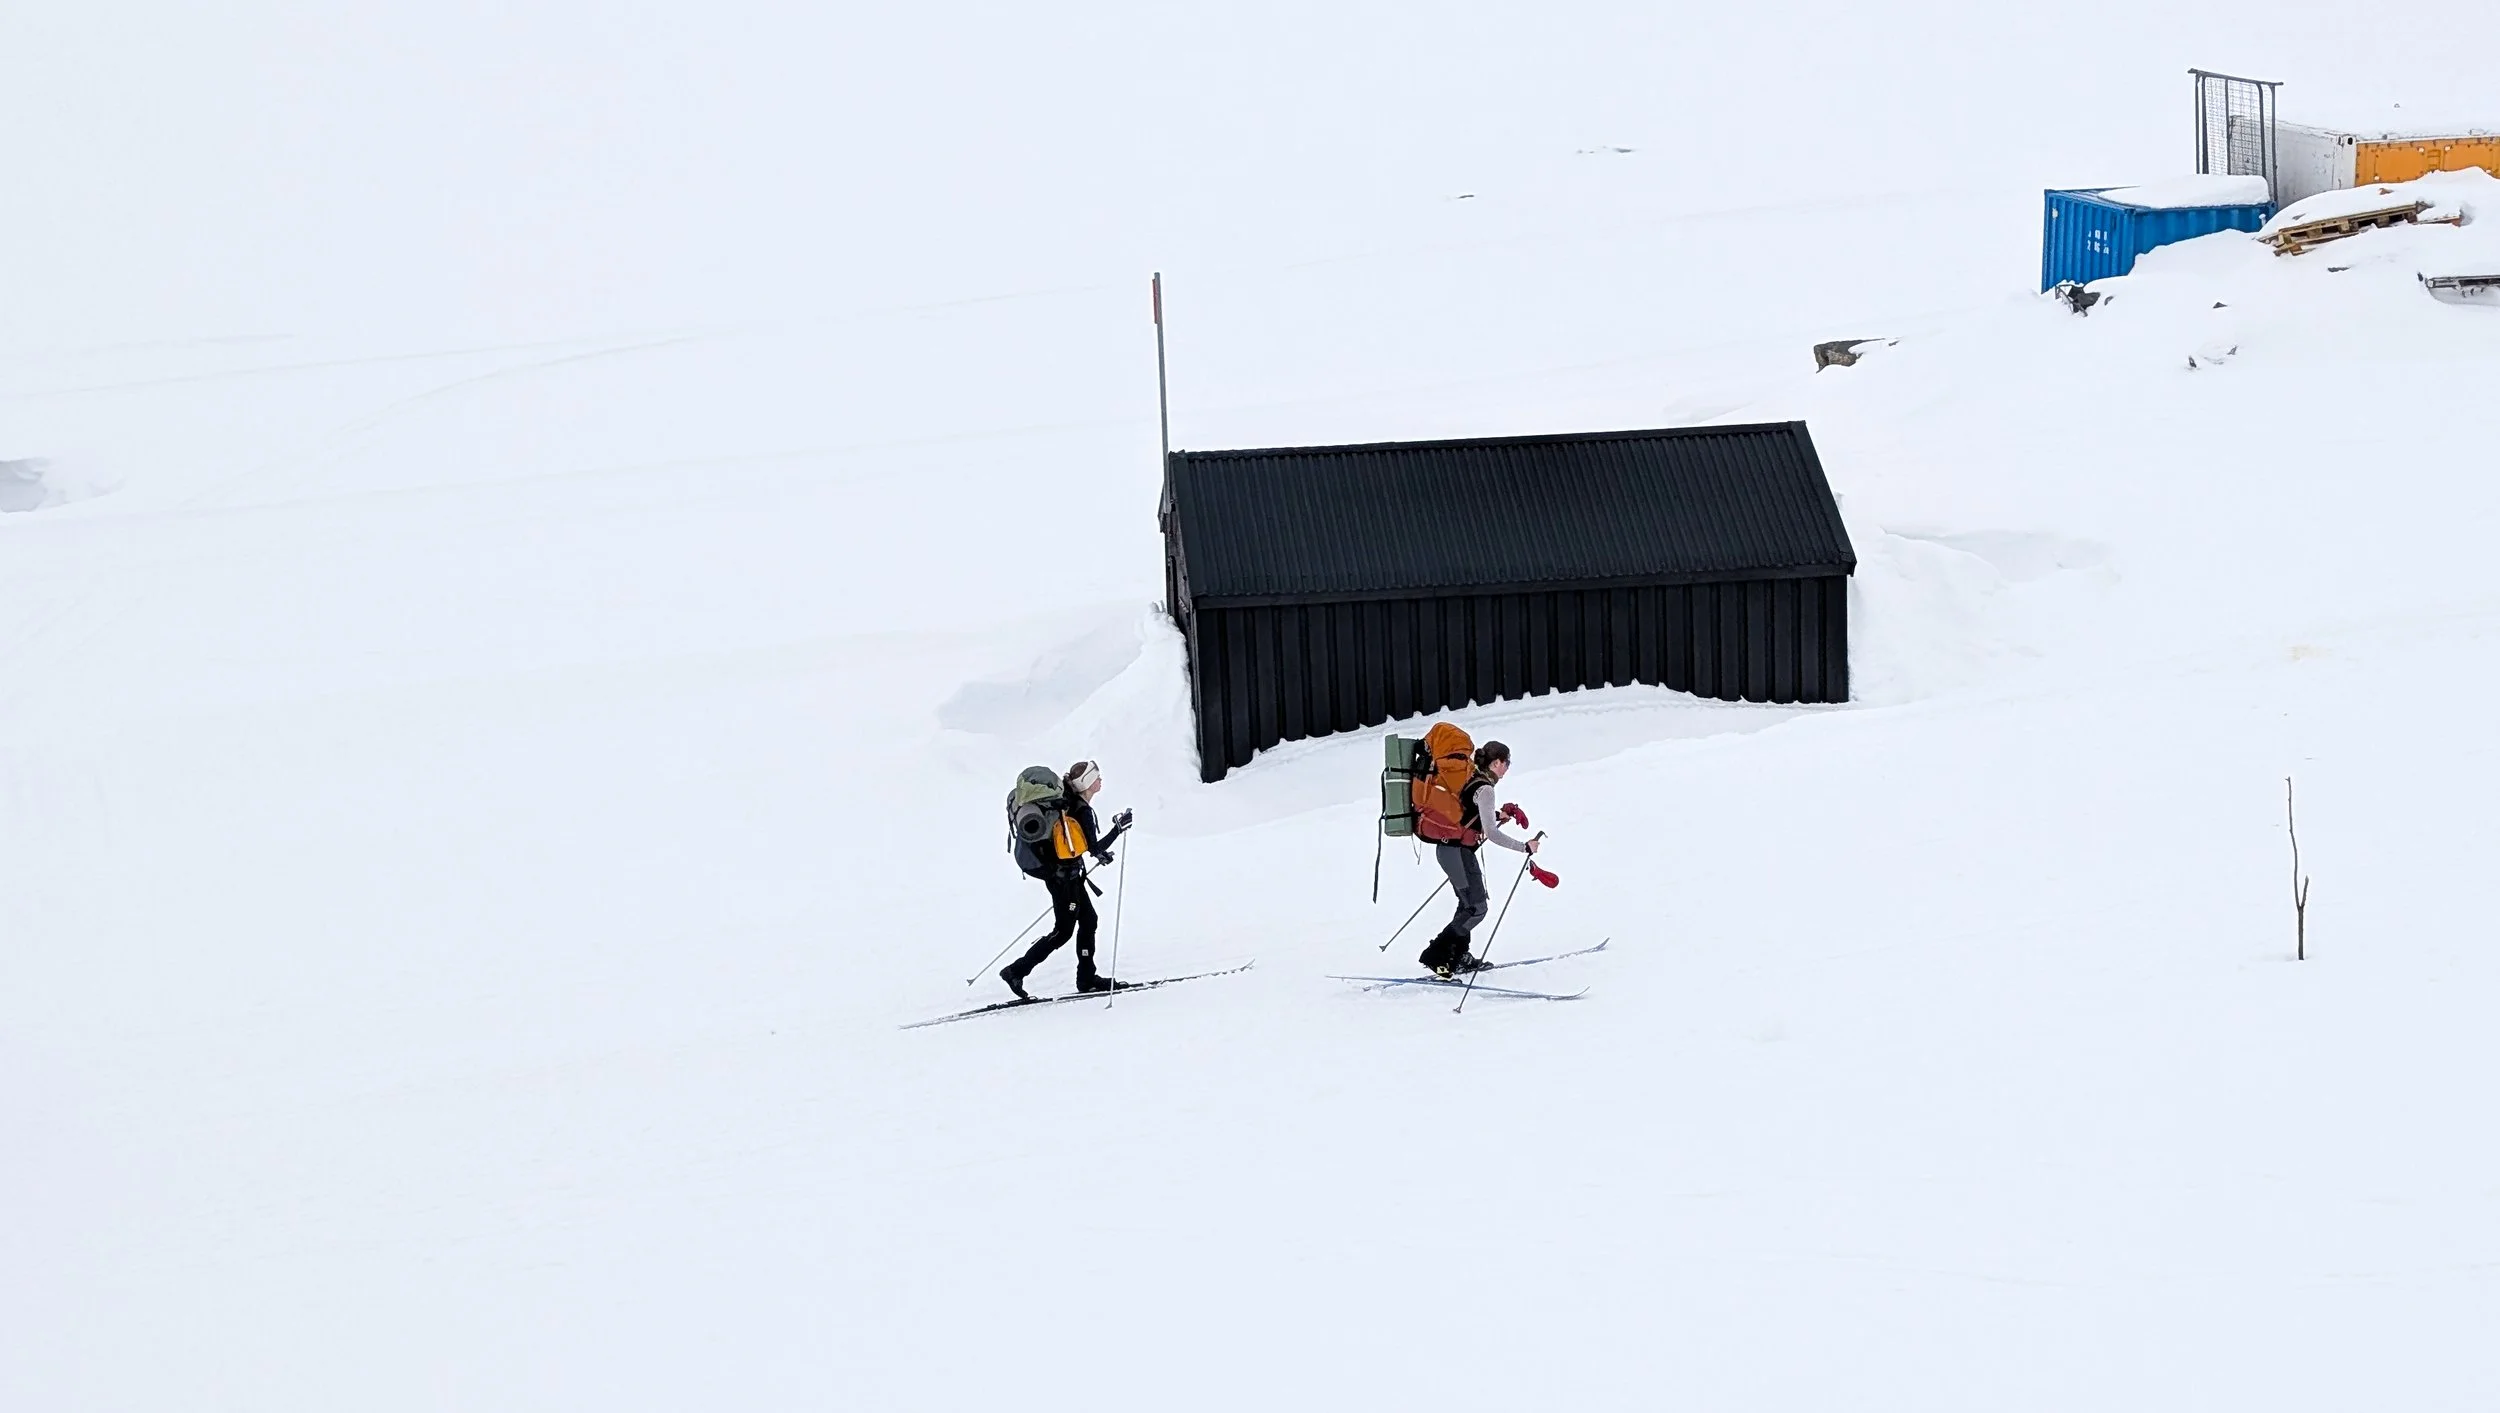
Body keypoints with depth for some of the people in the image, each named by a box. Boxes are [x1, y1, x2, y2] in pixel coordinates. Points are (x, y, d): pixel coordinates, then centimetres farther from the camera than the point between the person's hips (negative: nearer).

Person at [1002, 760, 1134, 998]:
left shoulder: (1066, 802, 4)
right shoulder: (1082, 812, -22)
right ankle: (1016, 971, 1)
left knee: (1089, 920, 15)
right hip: (1064, 877, -9)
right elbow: (1095, 849, -21)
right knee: (1063, 931, 0)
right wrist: (1119, 828, -17)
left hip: (1054, 869, 9)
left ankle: (1087, 978, 20)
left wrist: (1099, 851, 22)